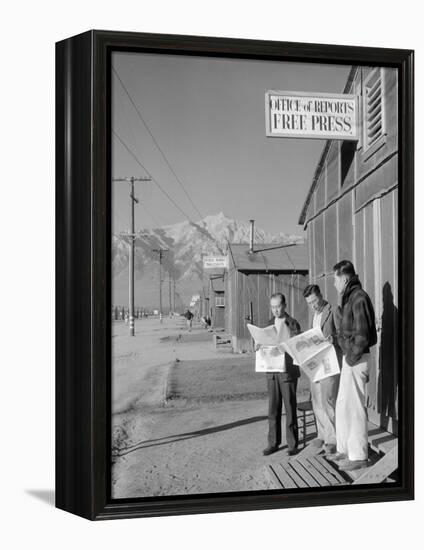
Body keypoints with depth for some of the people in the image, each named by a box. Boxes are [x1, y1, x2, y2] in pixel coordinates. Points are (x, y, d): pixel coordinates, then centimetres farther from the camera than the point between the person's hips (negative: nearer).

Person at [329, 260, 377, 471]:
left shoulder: (359, 298, -17)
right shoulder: (349, 297, 14)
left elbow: (362, 334, -21)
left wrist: (352, 357, -15)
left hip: (356, 359, -10)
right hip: (350, 357, 10)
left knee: (354, 406, -2)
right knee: (342, 405, 16)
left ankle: (358, 455, 8)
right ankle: (345, 449, 27)